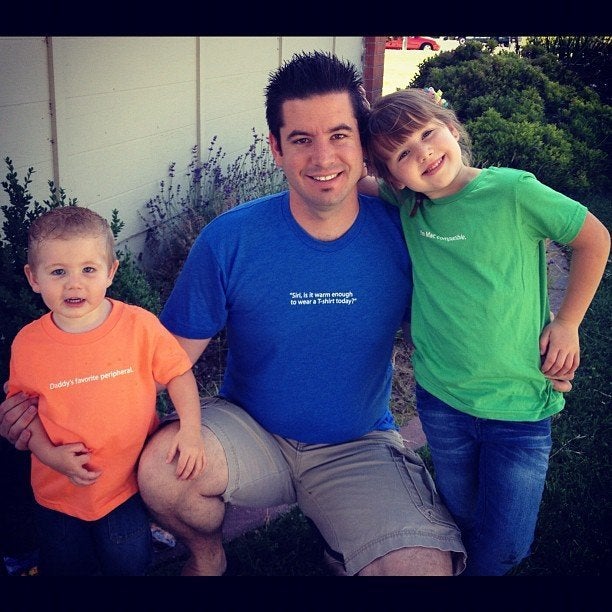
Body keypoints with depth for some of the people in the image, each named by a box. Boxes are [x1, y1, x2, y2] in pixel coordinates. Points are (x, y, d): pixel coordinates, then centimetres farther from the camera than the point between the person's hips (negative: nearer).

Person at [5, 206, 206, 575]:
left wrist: (191, 430, -17)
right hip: (60, 489, 2)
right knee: (65, 565, 15)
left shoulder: (140, 325, -14)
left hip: (130, 480, -1)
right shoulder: (27, 344, -10)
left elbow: (178, 373, -4)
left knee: (130, 562, 4)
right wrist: (49, 454, -12)